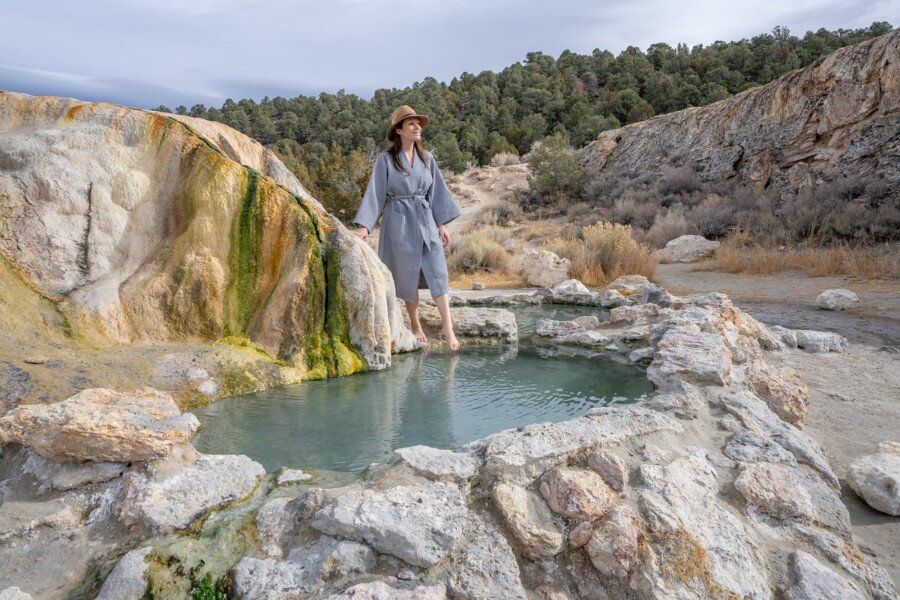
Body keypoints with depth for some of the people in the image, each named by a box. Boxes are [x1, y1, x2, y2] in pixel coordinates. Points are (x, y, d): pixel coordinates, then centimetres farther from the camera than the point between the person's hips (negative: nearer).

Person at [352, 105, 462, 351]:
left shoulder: (427, 158, 7)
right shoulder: (386, 159, -5)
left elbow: (436, 191, 11)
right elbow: (375, 193, -7)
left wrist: (441, 224, 8)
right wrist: (364, 226, -15)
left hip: (426, 221, 3)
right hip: (399, 222, -3)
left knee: (437, 272, -5)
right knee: (408, 276, 6)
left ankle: (448, 327, -3)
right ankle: (415, 324, 22)